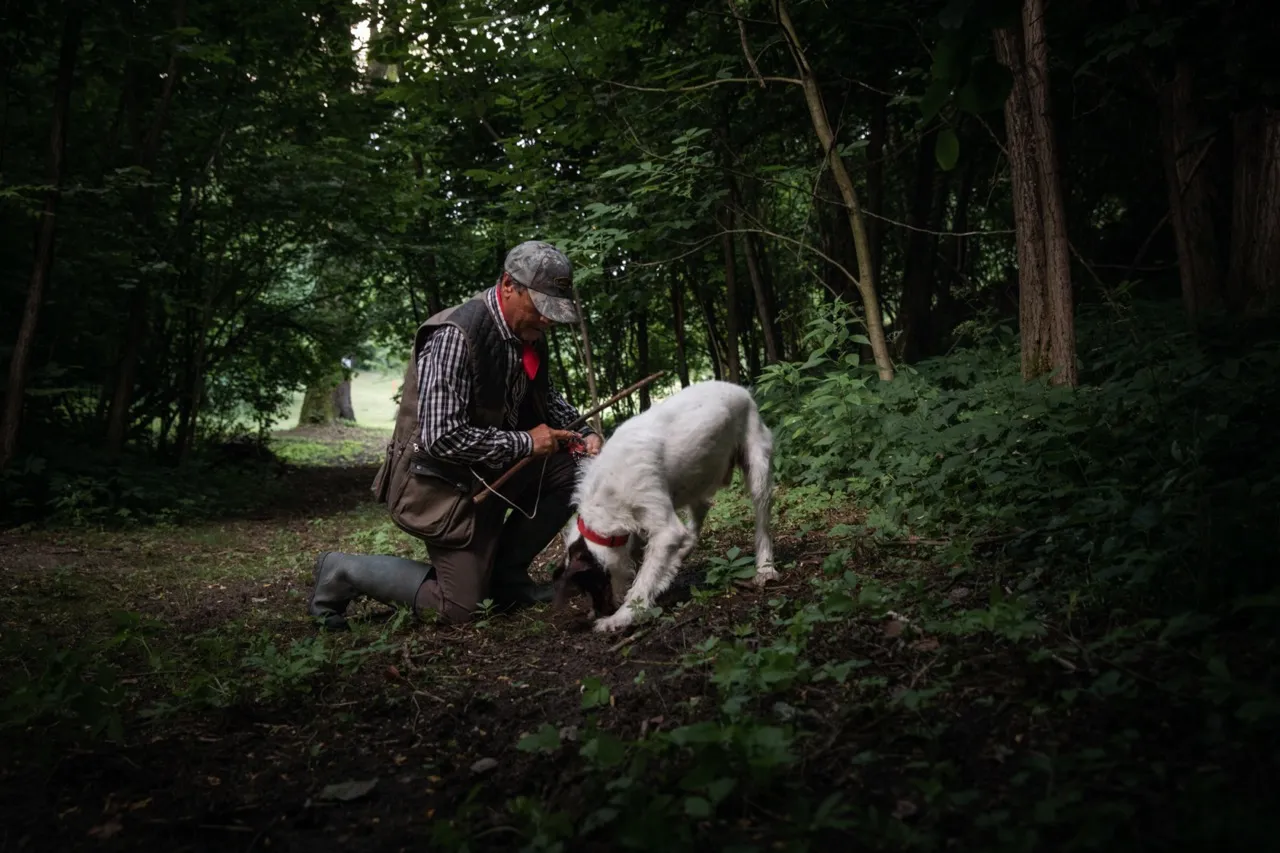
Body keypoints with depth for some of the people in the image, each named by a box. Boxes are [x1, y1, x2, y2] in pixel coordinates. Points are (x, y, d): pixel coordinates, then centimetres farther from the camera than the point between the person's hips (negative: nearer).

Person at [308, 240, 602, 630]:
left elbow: (547, 398, 16)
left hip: (492, 468, 8)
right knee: (460, 606, -4)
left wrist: (582, 432, -3)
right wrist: (525, 442, -23)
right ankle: (343, 572, 11)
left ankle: (506, 574, 8)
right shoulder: (455, 337, -27)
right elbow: (443, 438, -31)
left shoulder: (527, 330, -1)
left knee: (571, 471, -6)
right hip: (444, 478, -8)